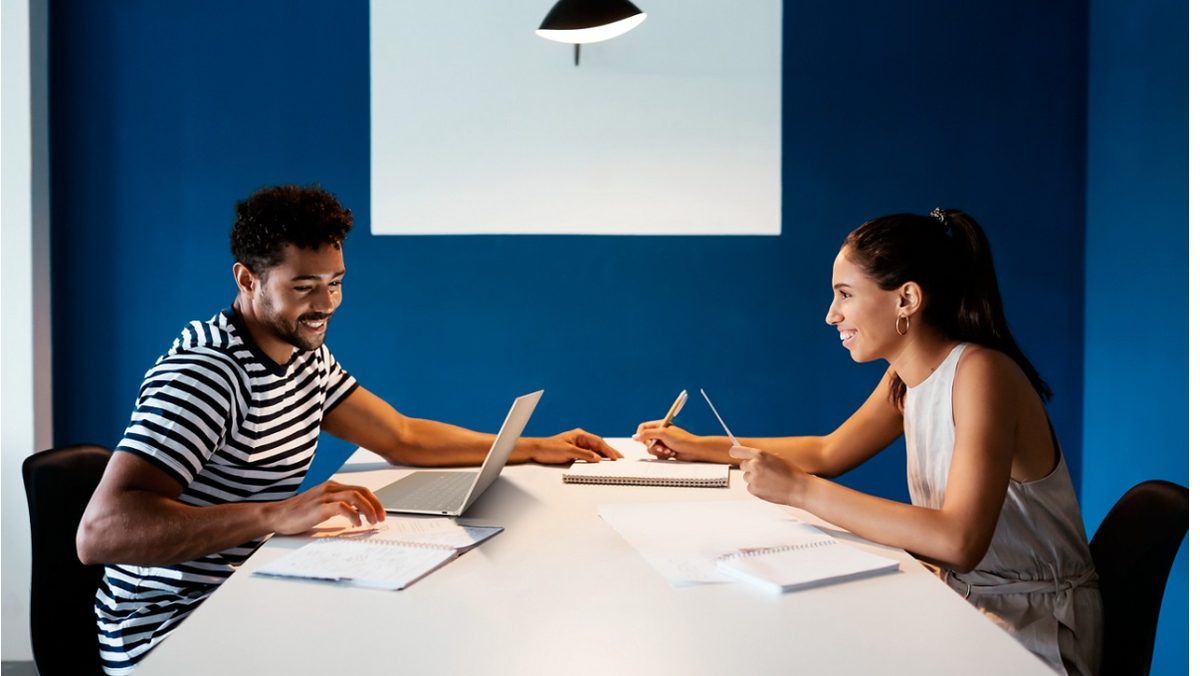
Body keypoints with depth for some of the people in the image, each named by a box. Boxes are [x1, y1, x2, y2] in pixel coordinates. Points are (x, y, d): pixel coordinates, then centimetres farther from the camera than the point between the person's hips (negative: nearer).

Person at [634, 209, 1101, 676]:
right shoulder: (906, 378, 3)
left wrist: (799, 489, -29)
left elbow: (959, 540, -32)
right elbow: (827, 453, 17)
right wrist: (697, 446, 14)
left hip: (1035, 633, -7)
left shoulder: (980, 374, -23)